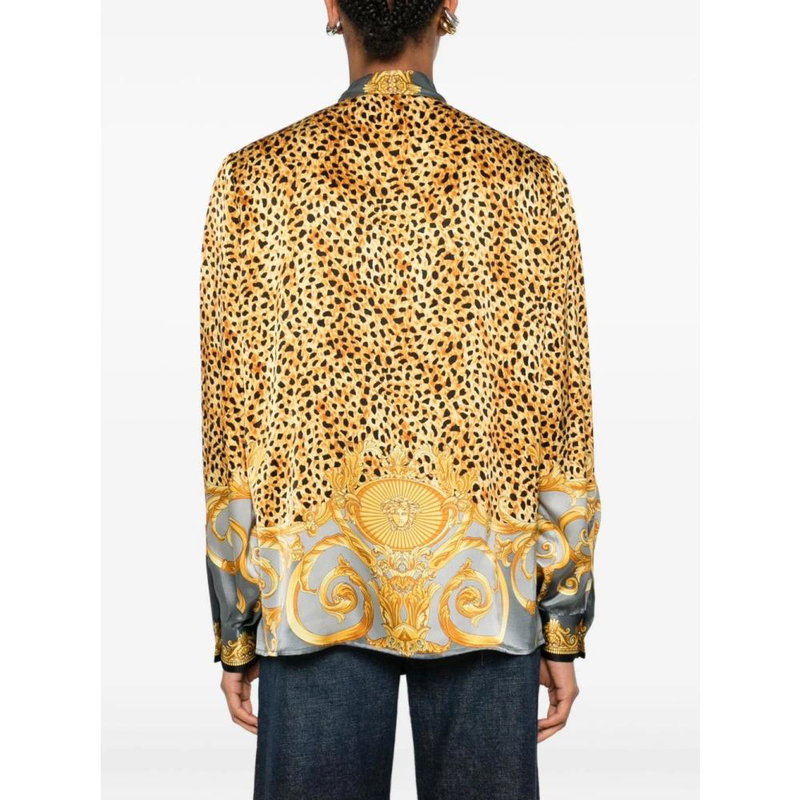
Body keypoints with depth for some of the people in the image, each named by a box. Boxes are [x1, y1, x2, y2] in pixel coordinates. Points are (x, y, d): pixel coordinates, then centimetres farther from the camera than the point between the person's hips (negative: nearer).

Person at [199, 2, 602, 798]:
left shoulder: (255, 178, -4)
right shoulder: (529, 181, -3)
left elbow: (233, 423, -3)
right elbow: (563, 427, -2)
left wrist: (234, 629, 6)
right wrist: (564, 627, 6)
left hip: (315, 589, 0)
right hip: (487, 591, 0)